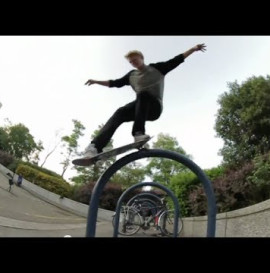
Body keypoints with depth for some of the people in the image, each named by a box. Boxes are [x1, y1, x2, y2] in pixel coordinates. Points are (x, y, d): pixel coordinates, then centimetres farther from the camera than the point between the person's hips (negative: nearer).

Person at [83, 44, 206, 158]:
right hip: (140, 106, 3)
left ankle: (138, 133, -51)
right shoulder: (131, 75, 23)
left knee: (143, 94, -35)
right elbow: (115, 83, 25)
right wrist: (96, 82, 18)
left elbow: (175, 61, 8)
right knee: (120, 113, -27)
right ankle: (95, 146, -44)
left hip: (155, 107, -3)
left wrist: (193, 49, 1)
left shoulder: (157, 68, 13)